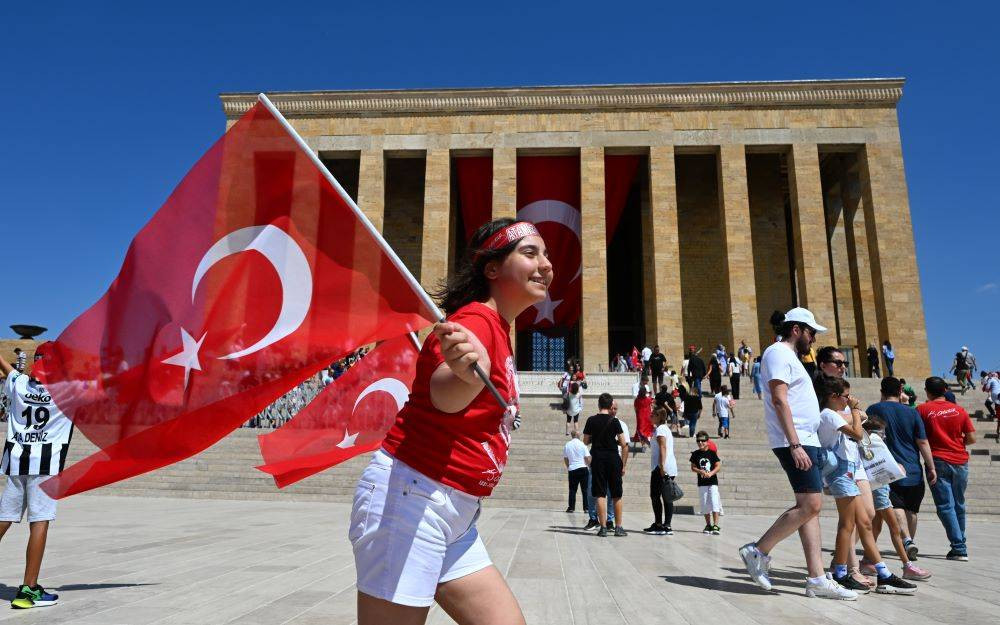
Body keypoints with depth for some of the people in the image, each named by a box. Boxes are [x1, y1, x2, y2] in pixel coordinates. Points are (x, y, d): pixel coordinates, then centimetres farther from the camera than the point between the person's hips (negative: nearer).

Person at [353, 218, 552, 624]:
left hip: (457, 514, 9)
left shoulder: (499, 331, 14)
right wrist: (468, 375, -56)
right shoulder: (476, 320, -15)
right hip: (411, 498, -9)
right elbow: (442, 394, -36)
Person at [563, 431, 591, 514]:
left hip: (572, 470, 3)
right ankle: (586, 507, 3)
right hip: (583, 468, -2)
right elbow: (587, 458, -6)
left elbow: (565, 459, 11)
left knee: (572, 489, 9)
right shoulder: (582, 444, -6)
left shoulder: (567, 445, 4)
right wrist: (590, 466, 10)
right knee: (585, 490, 4)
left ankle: (571, 507, 7)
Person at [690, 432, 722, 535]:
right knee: (705, 505, 8)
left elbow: (718, 466, -5)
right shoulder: (695, 454, 4)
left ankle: (715, 525, -9)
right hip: (702, 483, 3)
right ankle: (708, 525, 19)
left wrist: (711, 473, -20)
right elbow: (693, 467, 5)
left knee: (714, 503, -11)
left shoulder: (712, 453, -3)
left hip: (713, 482, -3)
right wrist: (700, 471, -14)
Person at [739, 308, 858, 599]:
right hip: (794, 442, -10)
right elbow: (779, 400, -18)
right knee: (810, 505, -12)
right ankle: (758, 551, -2)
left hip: (805, 440, 10)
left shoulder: (789, 356, 23)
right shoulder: (778, 352, -8)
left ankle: (817, 578, 6)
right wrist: (795, 444, -23)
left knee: (810, 508, 6)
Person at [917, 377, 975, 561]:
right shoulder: (959, 410, 3)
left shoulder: (922, 409, -4)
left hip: (938, 461, -3)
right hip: (960, 461, 3)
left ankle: (959, 548, -7)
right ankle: (961, 545, 25)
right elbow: (971, 438, 3)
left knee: (945, 506, -1)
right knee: (959, 505, 16)